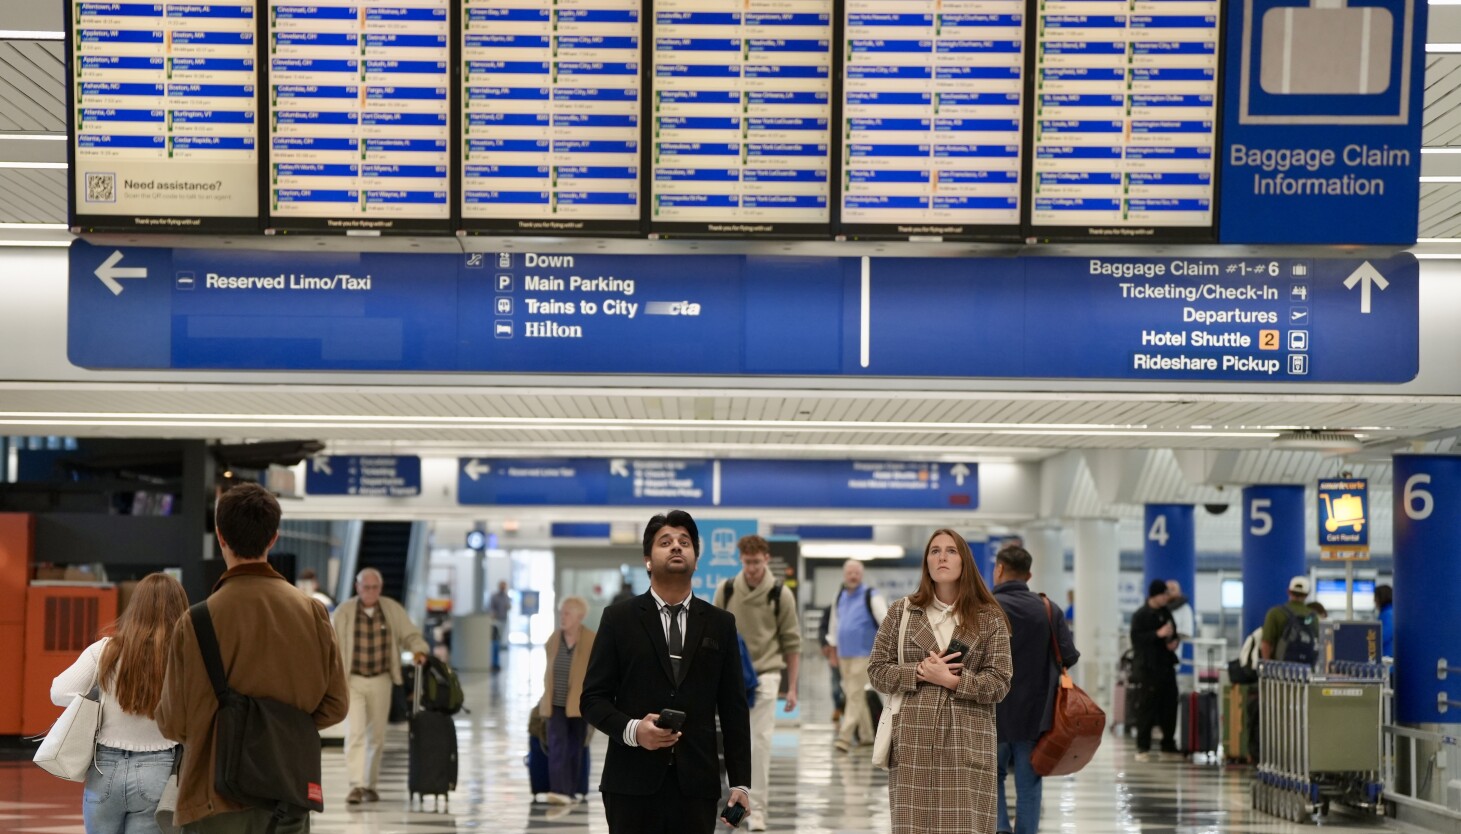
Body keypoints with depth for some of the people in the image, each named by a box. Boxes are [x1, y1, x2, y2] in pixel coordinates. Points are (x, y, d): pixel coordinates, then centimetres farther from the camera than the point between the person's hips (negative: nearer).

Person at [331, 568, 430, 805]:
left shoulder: (393, 609, 2)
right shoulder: (344, 611, -4)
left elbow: (410, 634, 7)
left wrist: (418, 649, -15)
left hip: (381, 681, 3)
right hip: (352, 680, -3)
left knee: (377, 736, 8)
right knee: (354, 733, -13)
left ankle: (371, 785, 19)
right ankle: (356, 785, -16)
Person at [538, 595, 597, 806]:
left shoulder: (592, 641, -7)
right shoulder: (554, 639, 4)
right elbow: (549, 671, 13)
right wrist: (546, 698, 12)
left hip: (579, 704, -2)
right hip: (556, 704, 2)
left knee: (576, 748, 8)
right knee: (557, 745, -10)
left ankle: (572, 790, 18)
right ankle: (560, 790, -17)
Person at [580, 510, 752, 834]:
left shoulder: (720, 624, 11)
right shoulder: (618, 618, 5)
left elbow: (734, 708, 9)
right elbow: (593, 698, 3)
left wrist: (740, 782, 2)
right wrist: (631, 729, -17)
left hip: (696, 784, 2)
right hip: (633, 782, -1)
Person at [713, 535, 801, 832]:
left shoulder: (780, 594, -4)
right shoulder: (726, 590, 0)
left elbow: (792, 642, 2)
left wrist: (792, 687, 0)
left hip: (765, 675, -2)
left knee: (760, 743, -9)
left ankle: (757, 809, -6)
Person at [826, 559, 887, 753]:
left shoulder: (870, 597, -7)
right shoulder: (839, 598, 13)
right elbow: (834, 626, 21)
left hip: (862, 655, -7)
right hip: (844, 655, 7)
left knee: (855, 695, -10)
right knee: (852, 694, 11)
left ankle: (845, 737, -13)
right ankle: (866, 735, 23)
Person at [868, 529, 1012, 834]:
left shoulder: (989, 618, 6)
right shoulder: (902, 612, 9)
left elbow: (999, 683, 0)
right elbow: (876, 670, 7)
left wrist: (950, 679, -12)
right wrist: (920, 672, -9)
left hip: (967, 741, -1)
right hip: (913, 740, 1)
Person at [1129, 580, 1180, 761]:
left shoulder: (1166, 613, 12)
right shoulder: (1140, 615, -7)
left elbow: (1173, 633, 24)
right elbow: (1136, 638, -17)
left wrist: (1174, 641, 1)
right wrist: (1158, 634, -23)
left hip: (1166, 664, 7)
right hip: (1149, 667, -6)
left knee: (1170, 705, 7)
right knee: (1148, 707, -5)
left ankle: (1169, 744, 19)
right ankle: (1143, 747, -1)